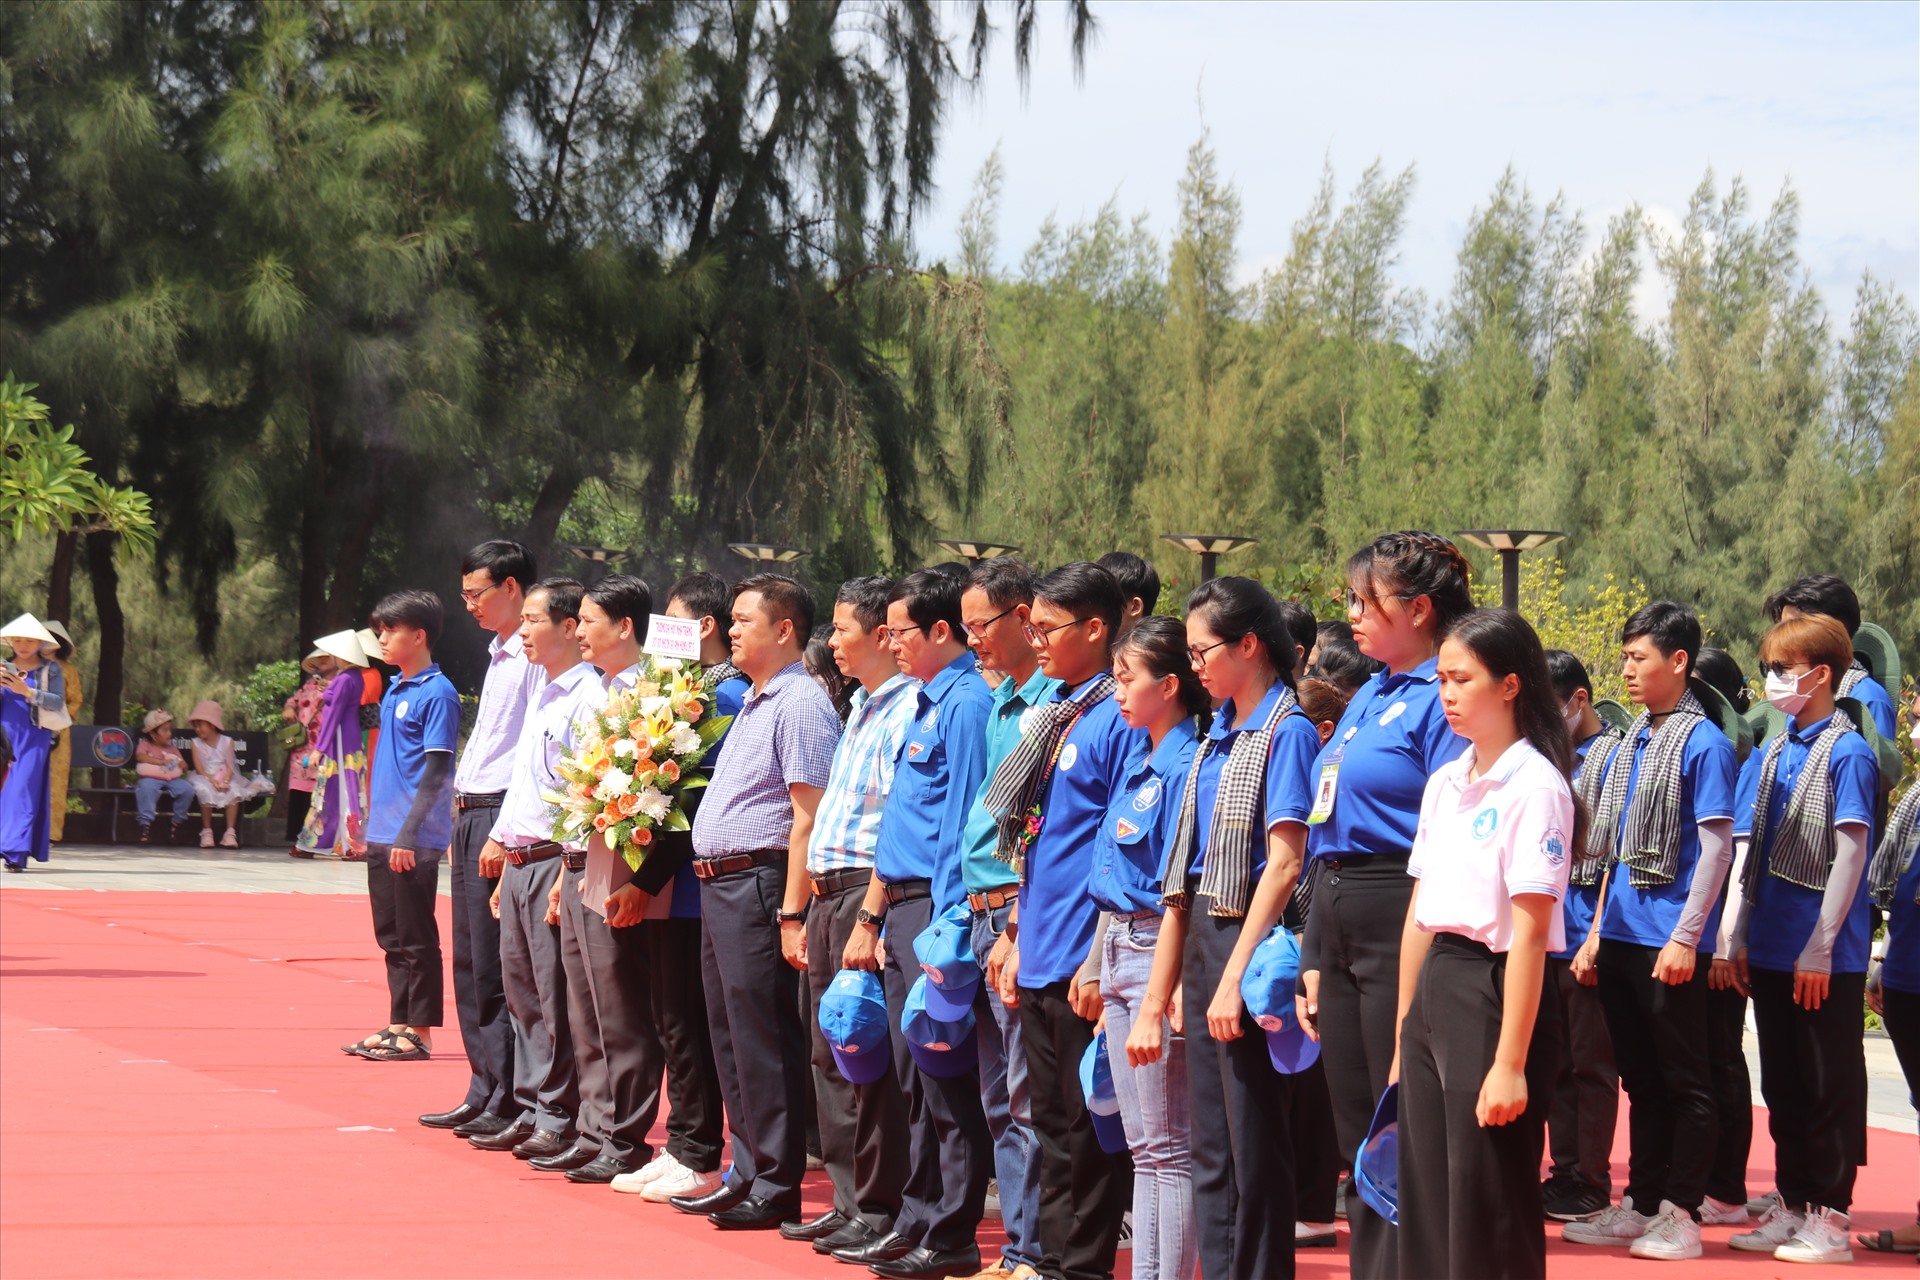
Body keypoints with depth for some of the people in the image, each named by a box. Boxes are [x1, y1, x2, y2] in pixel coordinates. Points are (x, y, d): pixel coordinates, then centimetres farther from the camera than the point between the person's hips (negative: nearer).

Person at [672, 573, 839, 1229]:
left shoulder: (801, 704, -12)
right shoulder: (753, 704, 19)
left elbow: (808, 818, -18)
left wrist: (791, 915, -22)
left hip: (759, 883, -10)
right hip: (718, 885, 10)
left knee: (764, 1038, -7)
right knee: (731, 1034, 13)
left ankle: (776, 1187, -2)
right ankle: (747, 1171, 20)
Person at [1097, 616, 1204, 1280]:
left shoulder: (1185, 765, -15)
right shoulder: (1139, 755, 12)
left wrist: (1155, 1005, -21)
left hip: (1158, 951, -9)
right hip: (1118, 949, 9)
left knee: (1169, 1146, -4)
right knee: (1142, 1143, 12)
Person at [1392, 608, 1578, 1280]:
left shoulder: (1534, 787, -11)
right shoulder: (1444, 784, 13)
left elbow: (1530, 931, -16)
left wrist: (1510, 1063, -19)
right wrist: (1402, 1041, 13)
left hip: (1492, 992, -8)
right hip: (1431, 993, 8)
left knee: (1489, 1214, -3)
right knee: (1425, 1202, 9)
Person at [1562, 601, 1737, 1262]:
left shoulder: (1704, 744, -9)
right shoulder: (1631, 744, 13)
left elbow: (1716, 849, -13)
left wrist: (1685, 939, -17)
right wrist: (1598, 932, 15)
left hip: (1671, 942, -8)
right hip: (1622, 935, 8)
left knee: (1684, 1082, 0)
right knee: (1640, 1078, 13)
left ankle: (1681, 1213, 3)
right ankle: (1640, 1204, 20)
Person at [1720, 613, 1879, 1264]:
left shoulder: (1847, 753, -9)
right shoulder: (1768, 757, 12)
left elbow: (1850, 853, -13)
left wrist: (1820, 947, -16)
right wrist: (1737, 939, 9)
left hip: (1826, 957, -7)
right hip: (1770, 951, 7)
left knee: (1830, 1086, -1)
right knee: (1783, 1084, 13)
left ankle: (1830, 1217, 4)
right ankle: (1791, 1206, 21)